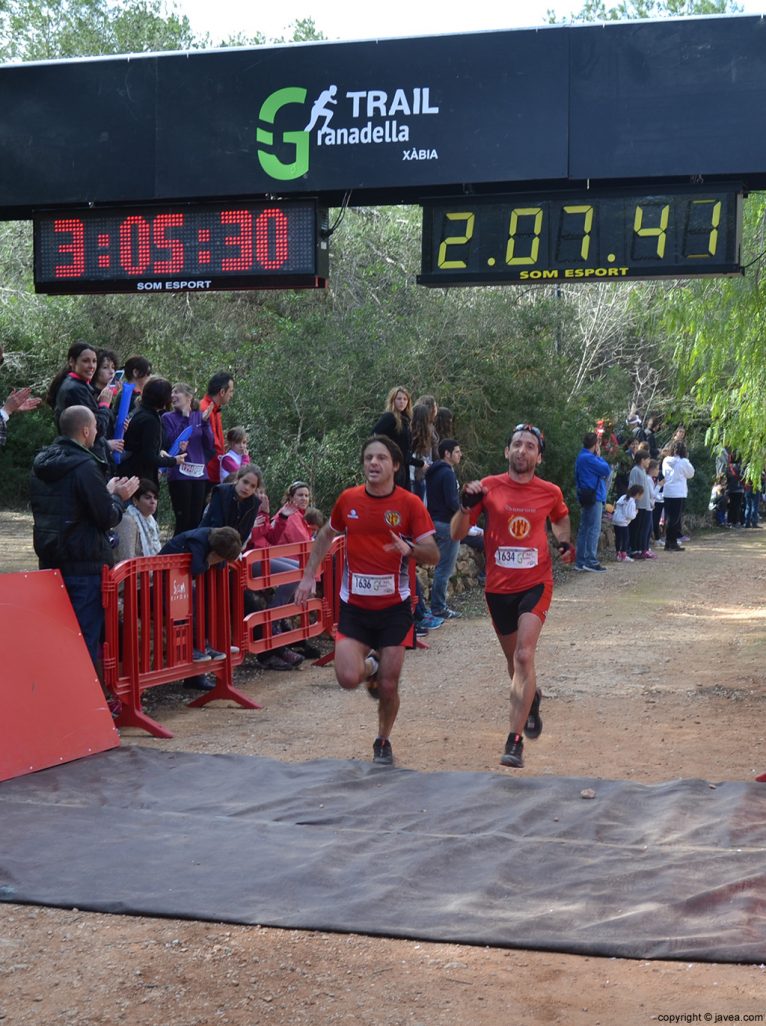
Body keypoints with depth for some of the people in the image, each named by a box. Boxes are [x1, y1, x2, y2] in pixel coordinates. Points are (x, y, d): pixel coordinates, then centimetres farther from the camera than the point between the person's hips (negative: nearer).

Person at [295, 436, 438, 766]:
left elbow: (434, 555, -9)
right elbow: (327, 535, 19)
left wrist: (409, 549, -30)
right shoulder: (348, 499, 0)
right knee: (348, 677, -14)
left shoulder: (410, 503, -7)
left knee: (388, 686, 1)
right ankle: (371, 666, 23)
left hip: (394, 607, -1)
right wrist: (309, 575, 13)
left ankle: (383, 742, 29)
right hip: (354, 606, 2)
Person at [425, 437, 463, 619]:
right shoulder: (447, 473, -15)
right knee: (445, 568, -4)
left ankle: (438, 605, 21)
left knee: (442, 567, 17)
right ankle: (438, 608, -1)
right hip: (447, 524, -10)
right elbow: (452, 501, -21)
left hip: (436, 521, 10)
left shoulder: (433, 472, 15)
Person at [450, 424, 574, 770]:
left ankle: (515, 741, -18)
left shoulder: (550, 492, -1)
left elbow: (560, 518, 23)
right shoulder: (489, 487, -4)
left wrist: (564, 542, 4)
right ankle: (531, 698, 52)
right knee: (514, 661, 17)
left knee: (524, 656, -19)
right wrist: (466, 505, -21)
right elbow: (457, 534, -3)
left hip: (536, 583, -2)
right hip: (498, 587, 2)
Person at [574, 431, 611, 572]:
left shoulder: (582, 456, 14)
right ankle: (591, 561, -8)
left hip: (586, 497, 10)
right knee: (594, 529, -7)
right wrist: (599, 456, -4)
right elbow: (606, 470, -13)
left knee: (584, 529, 11)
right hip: (593, 497, -10)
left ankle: (580, 561, 13)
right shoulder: (589, 458, -17)